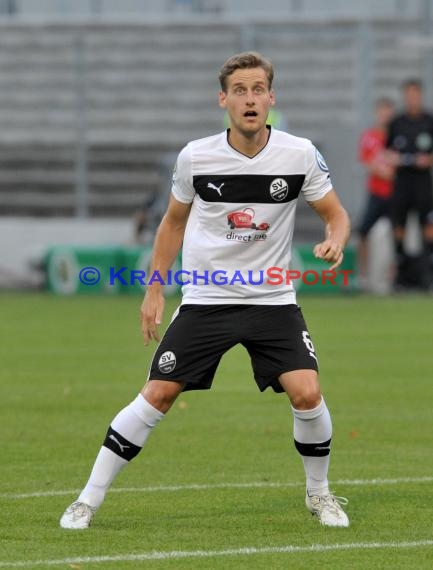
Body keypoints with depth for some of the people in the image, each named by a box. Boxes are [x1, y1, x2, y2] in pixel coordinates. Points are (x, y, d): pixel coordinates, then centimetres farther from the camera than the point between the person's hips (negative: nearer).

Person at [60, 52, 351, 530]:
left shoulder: (300, 155, -8)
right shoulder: (195, 157, -7)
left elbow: (335, 214, 4)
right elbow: (173, 222, 10)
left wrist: (335, 241, -19)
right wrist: (154, 290, 7)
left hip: (273, 298, 0)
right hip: (206, 298, 0)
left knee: (306, 393, -16)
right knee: (157, 395, -7)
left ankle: (318, 493, 10)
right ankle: (89, 499, 3)